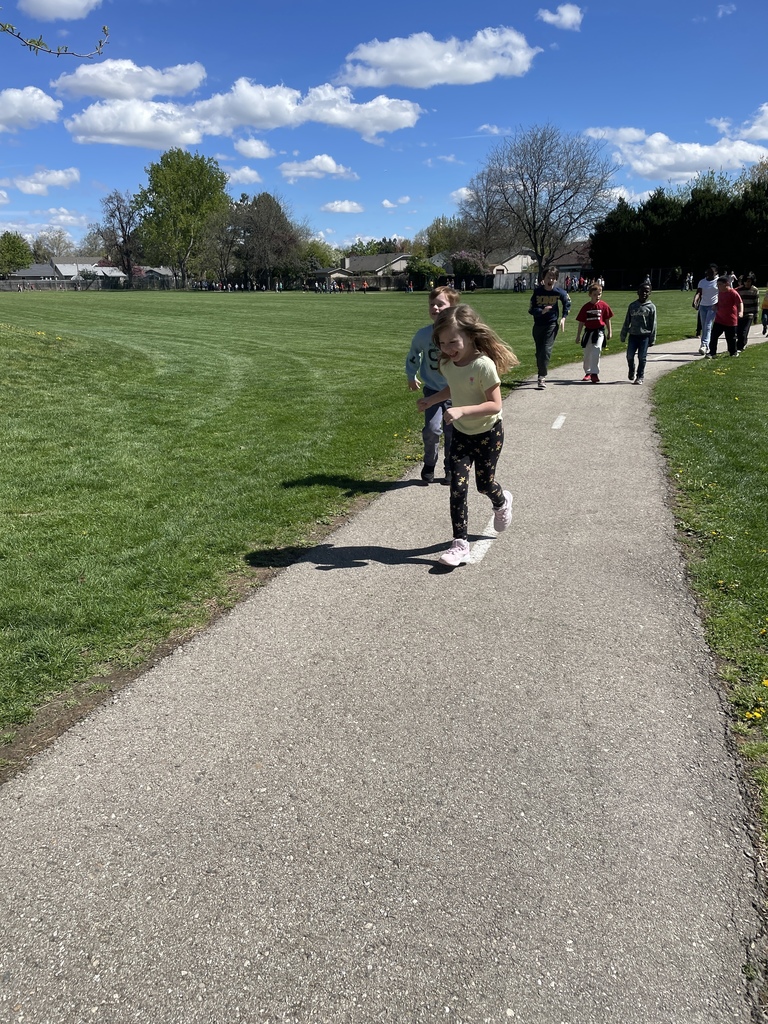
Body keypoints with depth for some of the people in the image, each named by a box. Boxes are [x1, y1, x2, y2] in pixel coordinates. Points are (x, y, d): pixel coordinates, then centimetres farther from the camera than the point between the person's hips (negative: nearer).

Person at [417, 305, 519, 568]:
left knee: (484, 483, 10)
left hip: (488, 434, -5)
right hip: (461, 434, 5)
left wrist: (462, 410, -38)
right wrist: (431, 400, 2)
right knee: (457, 486, -5)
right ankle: (460, 543, -1)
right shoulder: (447, 364, -6)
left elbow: (495, 405, -28)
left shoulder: (483, 365, -27)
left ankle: (502, 502, 47)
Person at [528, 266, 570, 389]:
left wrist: (563, 318, 5)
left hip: (552, 324, -2)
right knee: (539, 351, 8)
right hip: (538, 325, 2)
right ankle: (541, 376, 24)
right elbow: (531, 310, -11)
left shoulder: (559, 292, -8)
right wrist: (542, 311, -29)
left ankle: (542, 376, -16)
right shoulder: (537, 291, -9)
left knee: (546, 350, -15)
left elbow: (567, 303, 13)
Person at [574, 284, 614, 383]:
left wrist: (609, 332, 7)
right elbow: (581, 322, 6)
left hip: (599, 332, -3)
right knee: (587, 354, 11)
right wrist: (578, 336, 7)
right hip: (588, 332, 3)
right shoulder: (586, 307, 1)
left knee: (595, 351, -19)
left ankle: (594, 374, -17)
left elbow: (607, 320, 6)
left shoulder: (604, 305, -2)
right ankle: (588, 373, 29)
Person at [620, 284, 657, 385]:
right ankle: (631, 372, 27)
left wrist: (652, 339, -3)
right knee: (630, 356, 0)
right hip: (633, 335, 2)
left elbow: (653, 324, 1)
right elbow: (627, 321, 12)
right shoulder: (632, 306, 8)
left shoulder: (651, 307, 2)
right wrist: (623, 335, 11)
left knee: (642, 357, -1)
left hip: (645, 336, -2)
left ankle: (640, 377, 10)